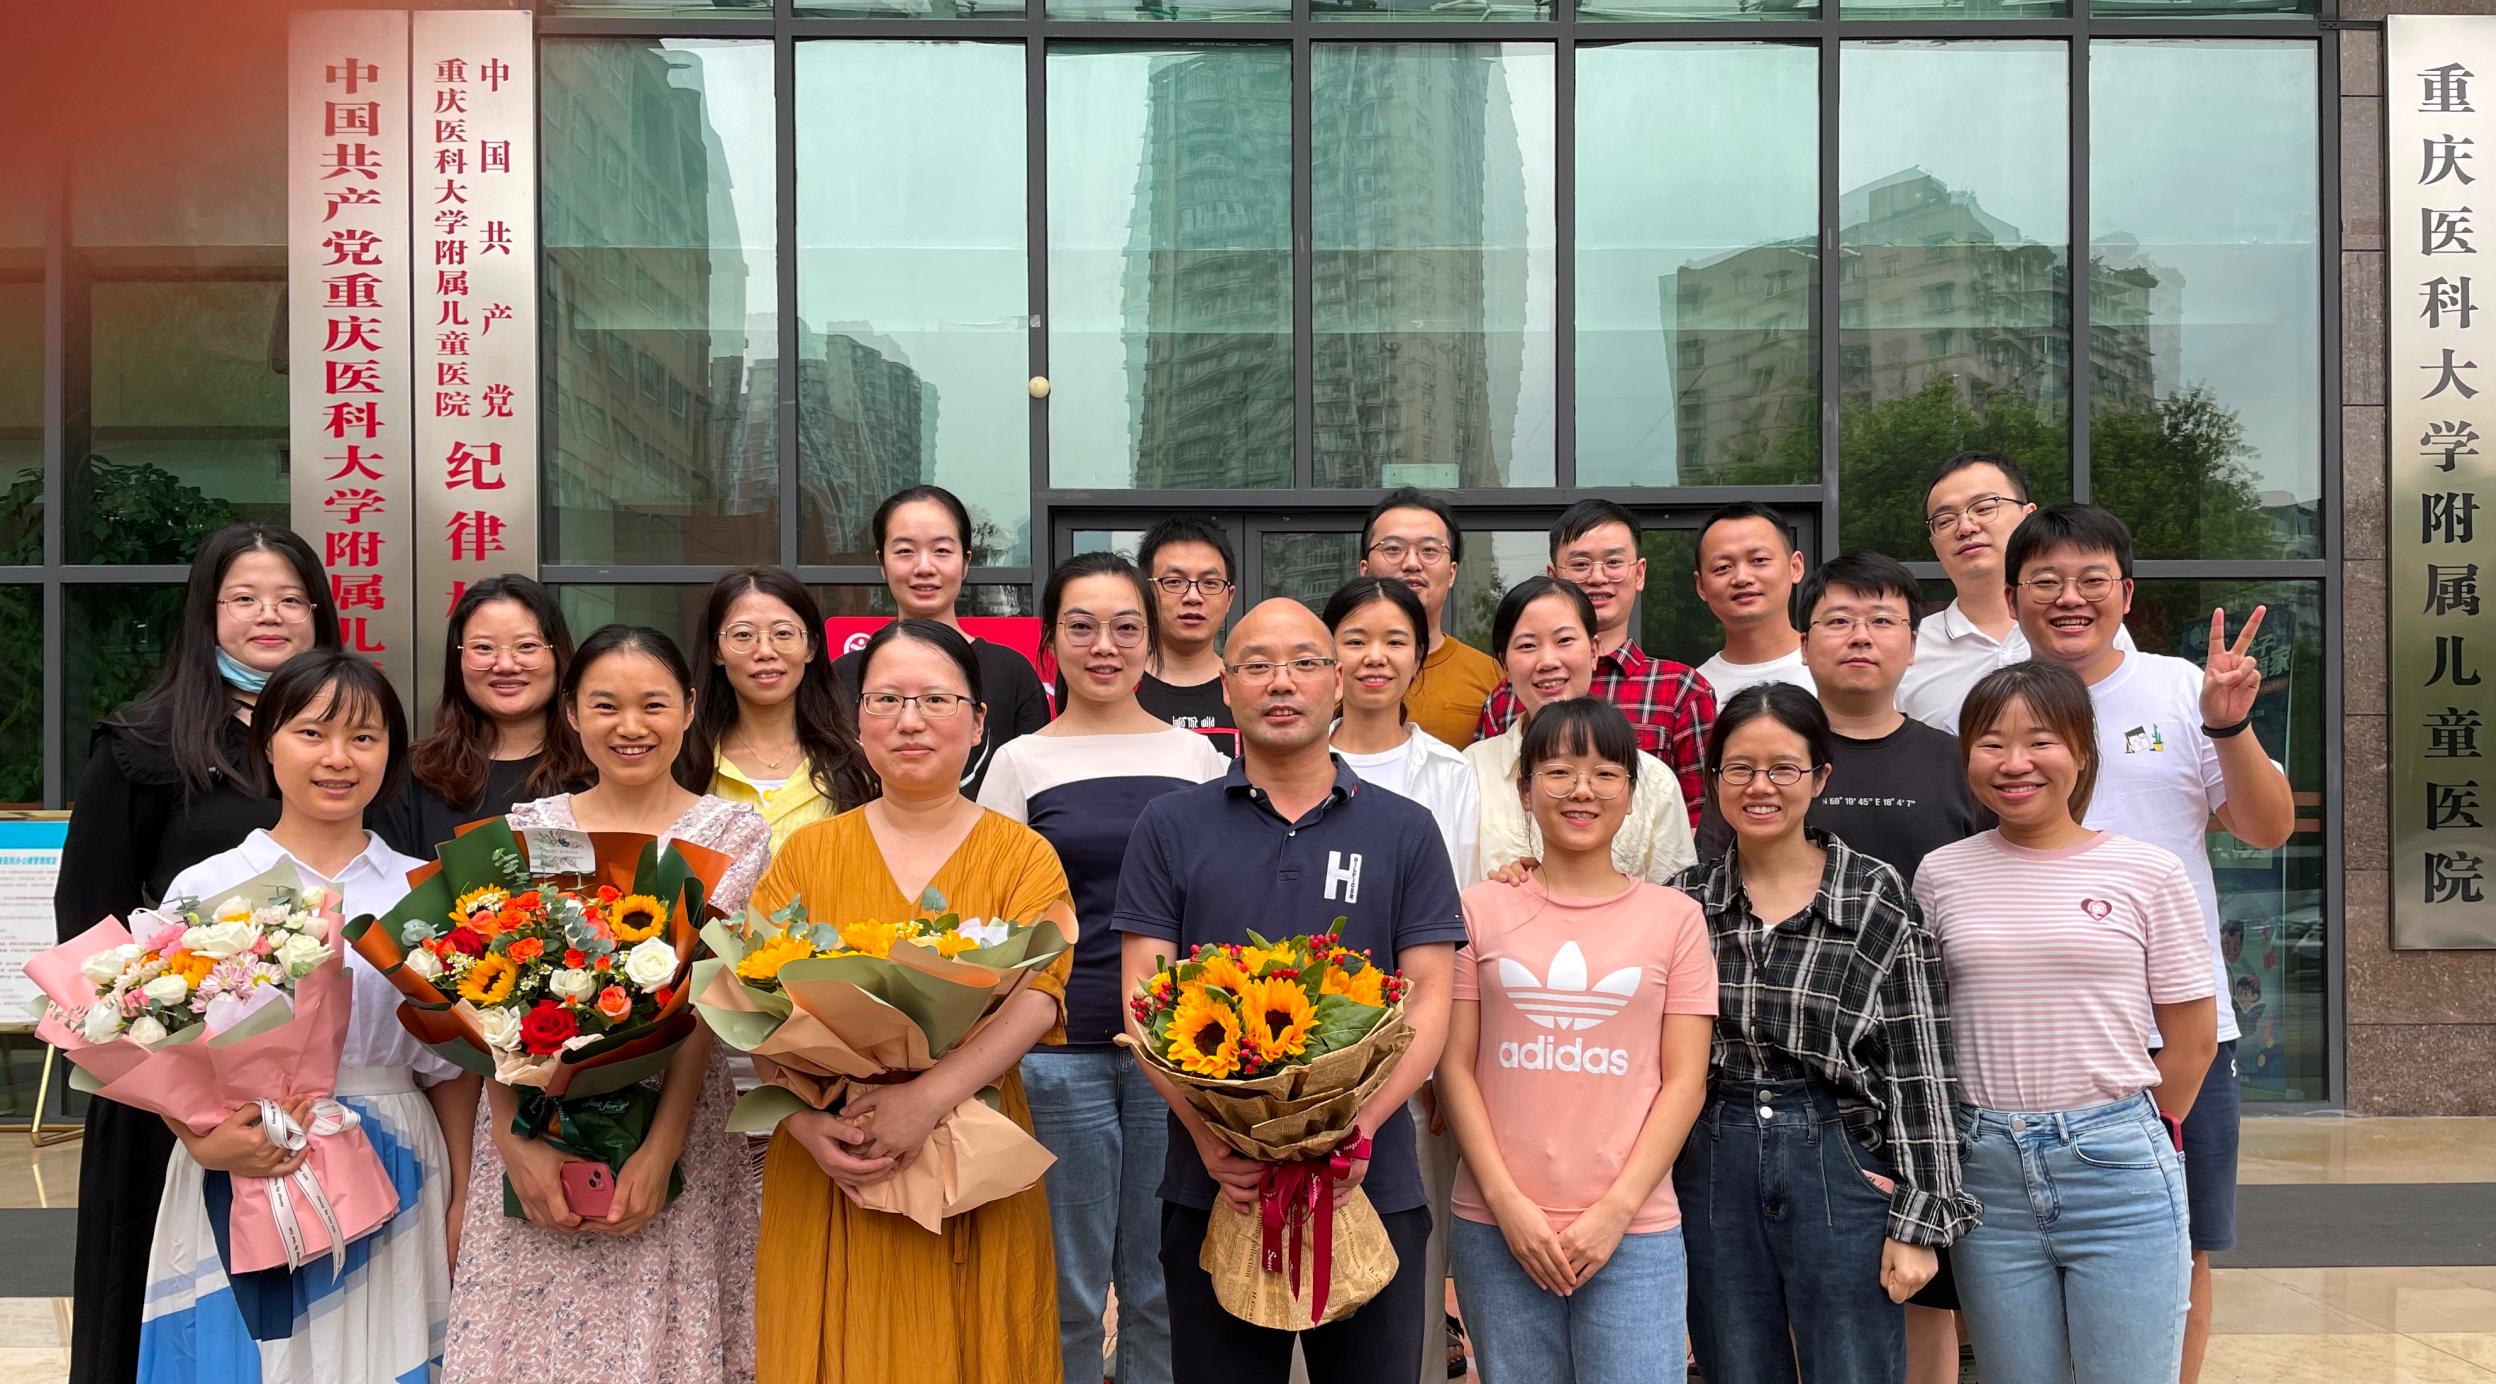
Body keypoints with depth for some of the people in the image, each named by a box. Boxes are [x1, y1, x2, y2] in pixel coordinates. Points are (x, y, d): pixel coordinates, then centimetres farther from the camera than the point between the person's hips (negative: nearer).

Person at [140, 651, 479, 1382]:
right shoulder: (206, 888, 1)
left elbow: (453, 1061, 6)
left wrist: (461, 1205, 4)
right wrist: (203, 1139, -18)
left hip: (391, 1182, 1)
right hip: (242, 1183, -1)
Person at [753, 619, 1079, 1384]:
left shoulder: (1023, 855, 3)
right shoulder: (809, 852, 8)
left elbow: (1038, 994, -11)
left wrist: (931, 1094, -25)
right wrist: (805, 1119, -17)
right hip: (827, 1175, 1)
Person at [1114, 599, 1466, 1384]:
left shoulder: (1405, 833, 5)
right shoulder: (1170, 828, 4)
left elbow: (1429, 1002, 0)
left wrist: (1362, 1126, -17)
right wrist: (1207, 1135, -16)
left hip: (1371, 1187, 0)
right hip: (1214, 1189, 0)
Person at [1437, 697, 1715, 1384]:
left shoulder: (1675, 917, 5)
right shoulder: (1481, 910, 5)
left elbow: (1684, 1081, 2)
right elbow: (1455, 1066, 3)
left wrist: (1617, 1210, -7)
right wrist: (1506, 1202, -6)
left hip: (1635, 1231, 0)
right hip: (1498, 1228, 1)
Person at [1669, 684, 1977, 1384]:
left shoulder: (1878, 898, -3)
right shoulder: (1685, 900, 5)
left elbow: (1919, 1071, -3)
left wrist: (1920, 1220, -6)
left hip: (1841, 1172, -2)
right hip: (1713, 1176, 2)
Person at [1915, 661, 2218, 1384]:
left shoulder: (2146, 873, -1)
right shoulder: (1941, 876, 4)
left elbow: (2193, 1036, 5)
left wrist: (2127, 1134, 9)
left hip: (2116, 1166, -2)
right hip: (1988, 1169, 2)